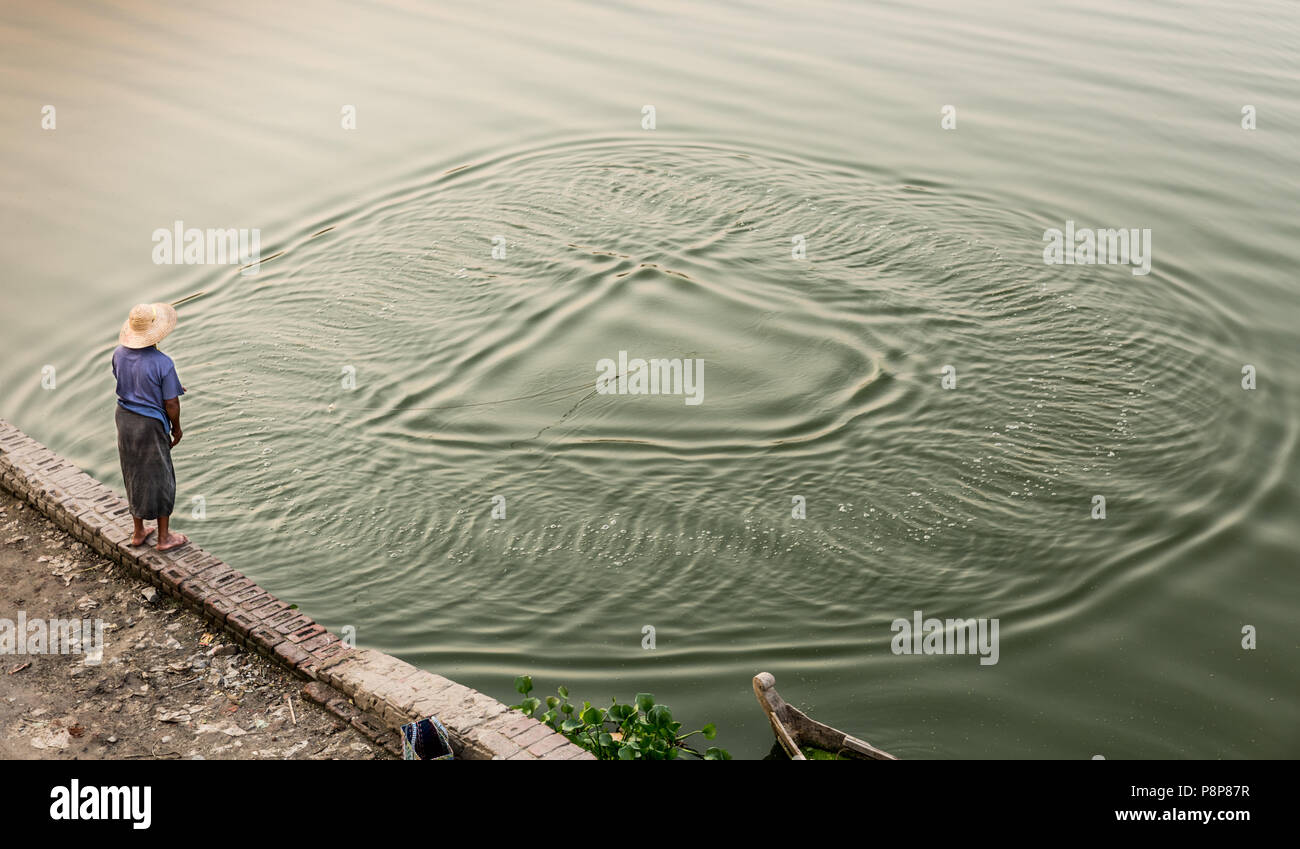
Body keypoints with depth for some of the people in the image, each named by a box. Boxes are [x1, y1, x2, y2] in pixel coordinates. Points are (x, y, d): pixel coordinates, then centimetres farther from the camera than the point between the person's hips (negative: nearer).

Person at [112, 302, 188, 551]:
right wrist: (176, 428, 1)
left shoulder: (120, 354, -6)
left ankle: (138, 532, 33)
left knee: (134, 475, 20)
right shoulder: (162, 363, -24)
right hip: (150, 425, -6)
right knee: (159, 478, 9)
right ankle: (164, 537, 20)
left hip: (124, 419, 6)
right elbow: (171, 403, -18)